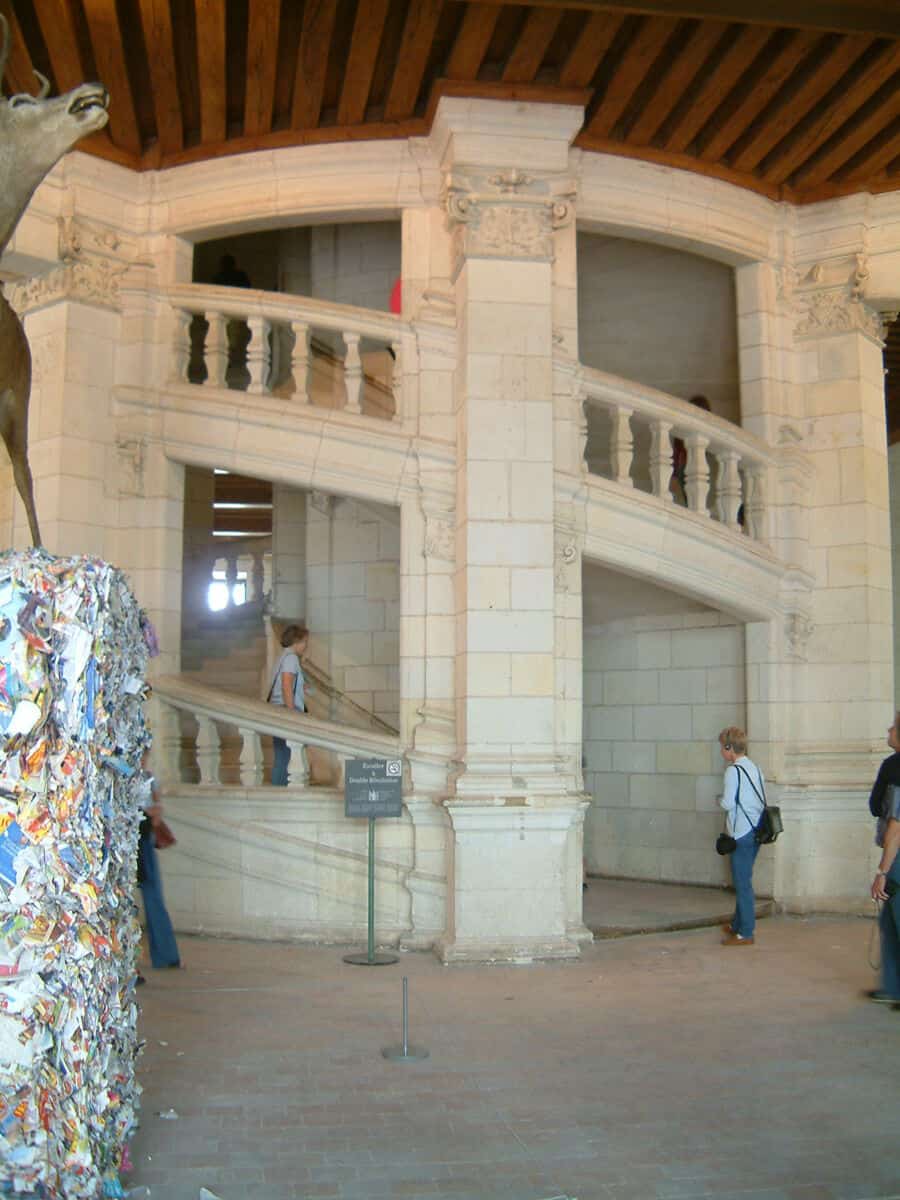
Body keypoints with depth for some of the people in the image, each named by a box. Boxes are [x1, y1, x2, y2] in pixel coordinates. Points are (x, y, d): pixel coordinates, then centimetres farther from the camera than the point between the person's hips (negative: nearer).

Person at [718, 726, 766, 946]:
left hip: (742, 833, -9)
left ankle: (745, 934, 1)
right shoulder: (754, 767, 11)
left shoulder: (733, 770, -13)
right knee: (743, 880, 18)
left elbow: (728, 803, -16)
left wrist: (720, 799, 5)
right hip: (755, 830, 9)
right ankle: (737, 924, 29)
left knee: (743, 883, -3)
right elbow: (761, 797, 12)